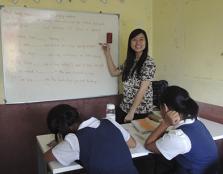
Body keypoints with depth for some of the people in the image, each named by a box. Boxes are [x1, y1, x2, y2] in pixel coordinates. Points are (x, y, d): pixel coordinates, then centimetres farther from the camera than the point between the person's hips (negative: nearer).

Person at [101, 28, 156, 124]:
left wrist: (131, 112, -18)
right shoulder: (129, 60, 7)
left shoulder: (148, 63, -15)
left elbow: (142, 90, -18)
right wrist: (107, 53, 11)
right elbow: (114, 72, 16)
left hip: (140, 110, -6)